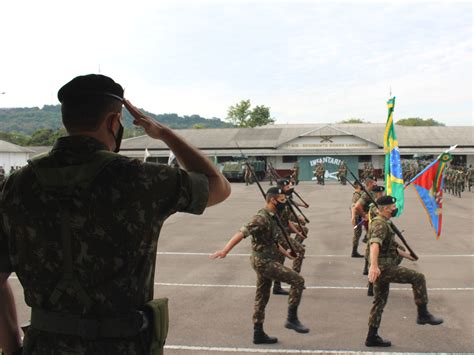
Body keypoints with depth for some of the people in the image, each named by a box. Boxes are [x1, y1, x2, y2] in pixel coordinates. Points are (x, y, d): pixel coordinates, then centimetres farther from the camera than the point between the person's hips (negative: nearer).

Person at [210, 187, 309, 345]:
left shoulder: (271, 217, 10)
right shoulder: (261, 218, -19)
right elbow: (241, 233, -27)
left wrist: (285, 253, 32)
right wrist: (224, 251, -34)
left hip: (266, 261, 9)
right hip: (264, 262, -9)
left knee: (262, 298, 13)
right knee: (297, 280, -10)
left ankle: (258, 334, 21)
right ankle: (292, 319, -2)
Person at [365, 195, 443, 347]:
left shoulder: (383, 223, 19)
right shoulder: (380, 224, -15)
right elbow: (375, 244, -33)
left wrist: (405, 254, 38)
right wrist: (374, 265, -47)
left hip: (382, 268, 11)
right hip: (384, 268, -11)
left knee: (379, 302, 13)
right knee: (418, 278, -7)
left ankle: (372, 337, 16)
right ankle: (423, 314, -2)